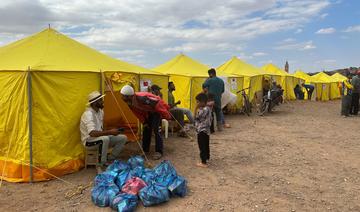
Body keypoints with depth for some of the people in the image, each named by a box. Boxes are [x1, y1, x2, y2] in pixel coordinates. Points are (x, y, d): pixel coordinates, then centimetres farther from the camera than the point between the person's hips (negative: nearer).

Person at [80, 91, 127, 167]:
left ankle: (110, 159, 6)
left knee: (123, 138, -3)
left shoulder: (100, 111, 4)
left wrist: (109, 132, 1)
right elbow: (92, 133, -36)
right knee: (105, 139, -40)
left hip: (100, 138, 8)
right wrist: (109, 132, -36)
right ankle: (102, 164, -22)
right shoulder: (88, 114, -24)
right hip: (89, 141, -8)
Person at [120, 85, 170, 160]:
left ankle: (159, 151, -7)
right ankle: (145, 150, 20)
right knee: (146, 129, 8)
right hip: (148, 112, 8)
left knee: (156, 130, -14)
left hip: (157, 110, -8)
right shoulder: (130, 103, -14)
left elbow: (158, 103, -33)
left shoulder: (142, 98, -40)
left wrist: (167, 116, -23)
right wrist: (144, 122, 4)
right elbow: (138, 113, 4)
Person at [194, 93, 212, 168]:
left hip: (202, 131, -10)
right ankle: (206, 158, 35)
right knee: (206, 146, 21)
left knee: (202, 147, -4)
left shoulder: (204, 110, -22)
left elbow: (196, 116, -20)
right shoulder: (207, 109, 9)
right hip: (206, 130, 10)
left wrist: (196, 108, -17)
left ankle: (204, 163, 2)